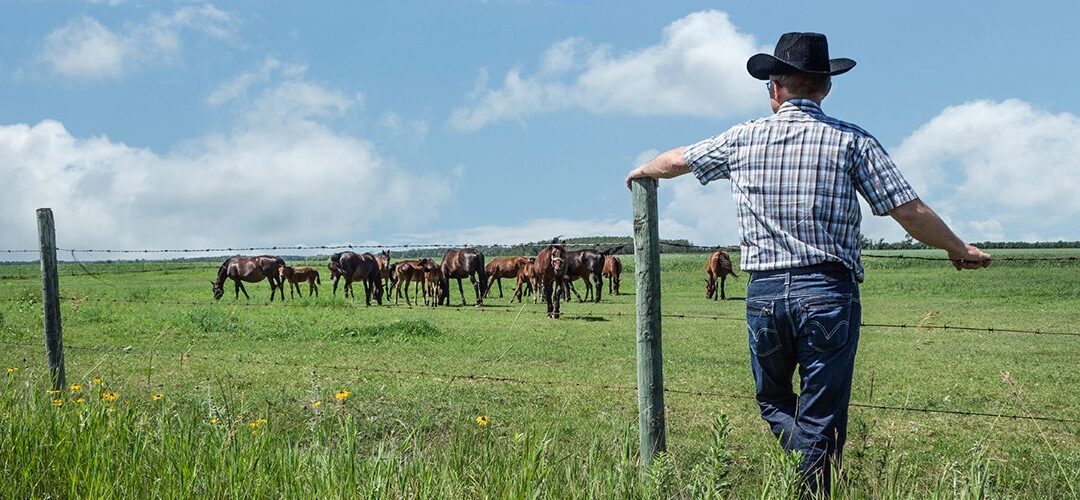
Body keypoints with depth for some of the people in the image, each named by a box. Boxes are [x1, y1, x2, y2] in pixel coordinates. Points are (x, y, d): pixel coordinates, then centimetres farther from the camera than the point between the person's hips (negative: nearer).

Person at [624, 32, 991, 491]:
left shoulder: (742, 140, 7)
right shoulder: (852, 141, 0)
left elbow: (678, 160, 23)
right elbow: (910, 212, -3)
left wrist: (643, 170, 44)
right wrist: (958, 250, 14)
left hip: (763, 293, 2)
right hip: (828, 293, -1)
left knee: (773, 402, 20)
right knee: (820, 417, 7)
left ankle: (807, 460, -5)